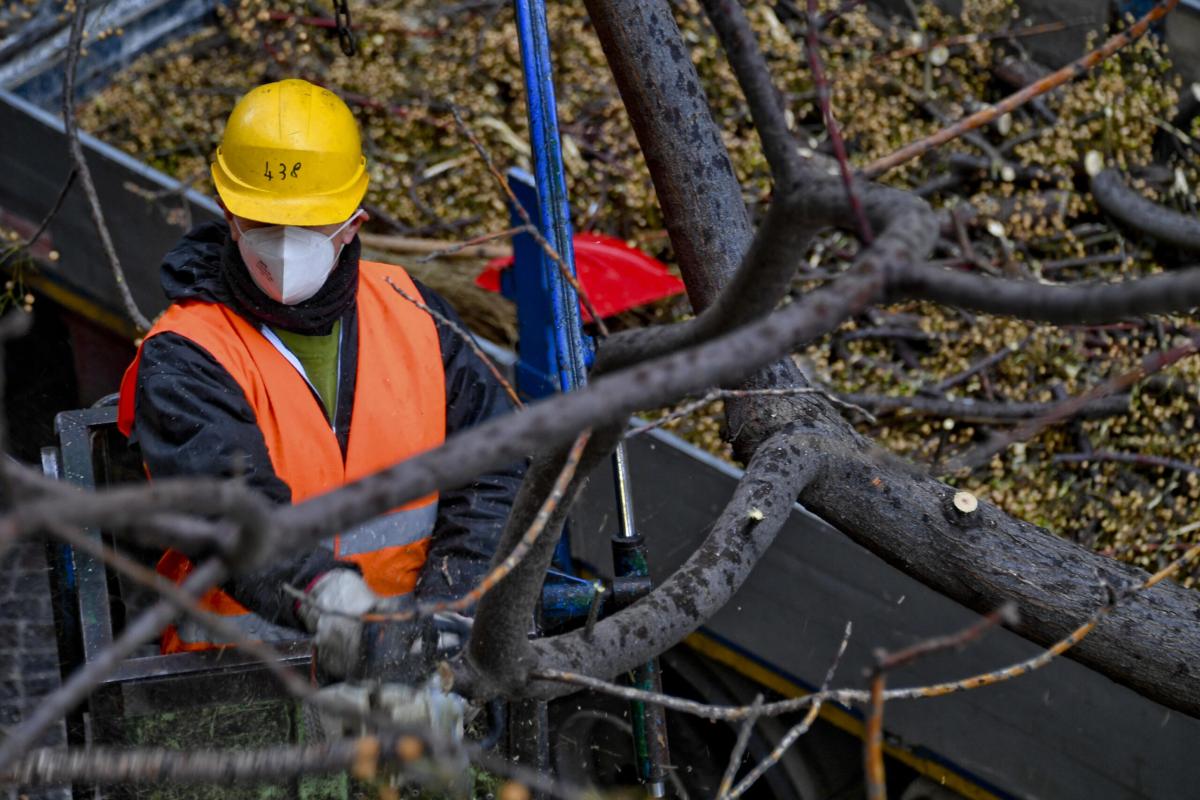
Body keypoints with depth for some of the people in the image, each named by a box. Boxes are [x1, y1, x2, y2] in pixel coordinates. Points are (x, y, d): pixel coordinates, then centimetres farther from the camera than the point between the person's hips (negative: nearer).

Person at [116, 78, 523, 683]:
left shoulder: (409, 312, 10)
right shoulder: (183, 360, -5)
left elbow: (496, 468, 10)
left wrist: (448, 595, -7)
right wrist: (322, 591, -42)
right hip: (246, 643, -3)